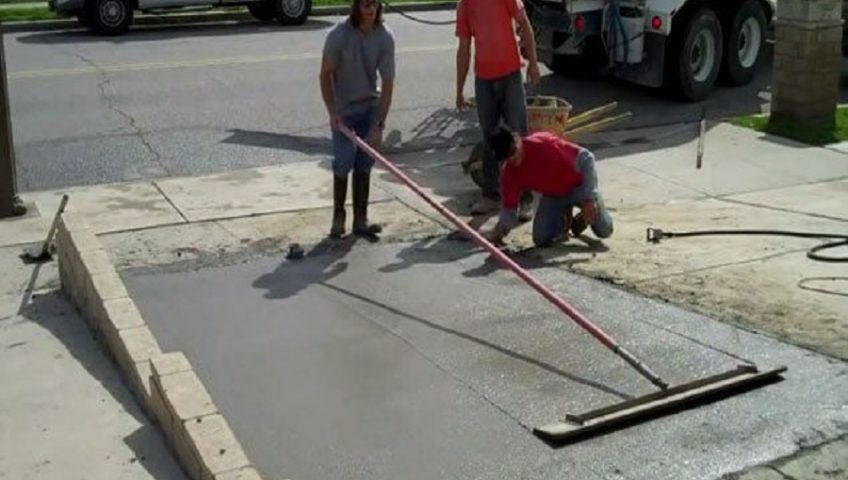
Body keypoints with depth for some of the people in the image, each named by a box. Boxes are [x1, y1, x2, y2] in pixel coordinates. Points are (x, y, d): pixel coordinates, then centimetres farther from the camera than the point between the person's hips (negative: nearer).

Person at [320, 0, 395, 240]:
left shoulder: (385, 37, -14)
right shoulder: (339, 35, -19)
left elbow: (387, 84, -12)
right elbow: (326, 76, -9)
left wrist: (379, 125, -17)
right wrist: (332, 112, -17)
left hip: (370, 107, 2)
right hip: (344, 110, -2)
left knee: (364, 165, 2)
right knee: (343, 163, -6)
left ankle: (360, 220, 10)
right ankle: (338, 215, 14)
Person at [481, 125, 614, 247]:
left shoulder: (543, 143, -31)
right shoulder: (509, 172, -14)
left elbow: (585, 158, -28)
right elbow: (509, 207, -7)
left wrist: (590, 198, -31)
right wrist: (499, 230, -28)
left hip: (578, 186, -4)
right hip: (552, 196, 4)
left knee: (604, 230, -16)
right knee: (541, 239, -16)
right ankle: (563, 220, 16)